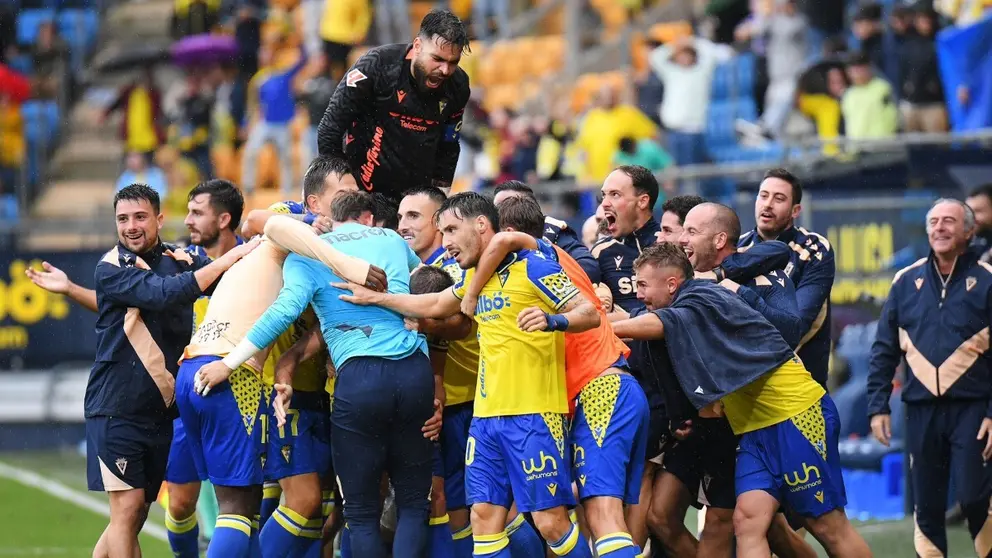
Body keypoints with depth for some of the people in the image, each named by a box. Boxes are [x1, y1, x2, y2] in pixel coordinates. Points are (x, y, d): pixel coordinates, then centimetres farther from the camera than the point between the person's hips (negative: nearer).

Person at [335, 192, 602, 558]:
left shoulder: (531, 267, -8)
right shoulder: (476, 276, 16)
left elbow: (591, 312, -12)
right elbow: (433, 306, 33)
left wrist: (553, 321, -30)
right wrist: (373, 298, 32)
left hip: (534, 416, -8)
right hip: (487, 416, 8)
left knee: (550, 521, -9)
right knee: (484, 516, 1)